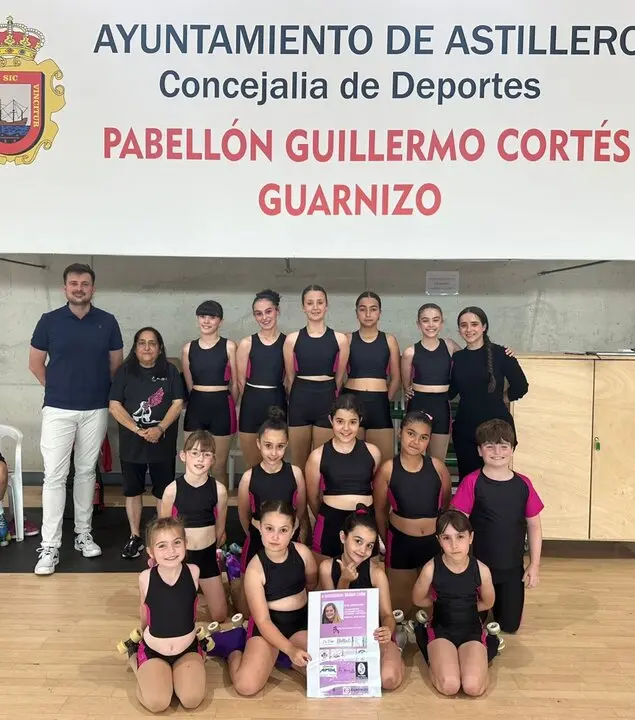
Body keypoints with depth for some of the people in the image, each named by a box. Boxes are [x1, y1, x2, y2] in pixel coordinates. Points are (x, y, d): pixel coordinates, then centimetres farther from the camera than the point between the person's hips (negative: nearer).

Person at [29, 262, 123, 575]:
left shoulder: (107, 322, 1)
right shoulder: (49, 321, -1)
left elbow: (116, 362, 10)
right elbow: (35, 363, 6)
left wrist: (101, 389, 9)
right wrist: (57, 388, 8)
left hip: (96, 410, 1)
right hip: (58, 409, -1)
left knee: (86, 472, 11)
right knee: (54, 476, -2)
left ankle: (84, 534, 23)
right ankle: (49, 546, 5)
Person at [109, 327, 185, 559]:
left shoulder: (170, 371, 3)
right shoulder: (124, 372, 2)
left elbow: (177, 404, -3)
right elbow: (115, 406, -5)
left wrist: (160, 429, -17)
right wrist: (138, 430, -16)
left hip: (163, 442, -1)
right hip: (131, 442, 1)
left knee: (164, 490, 5)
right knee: (132, 489, 9)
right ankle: (135, 537, 23)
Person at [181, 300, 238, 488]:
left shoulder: (229, 346, -3)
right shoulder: (188, 348, 5)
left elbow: (234, 383, 5)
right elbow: (188, 384, 12)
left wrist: (233, 408, 13)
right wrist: (200, 401, 13)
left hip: (221, 407, -2)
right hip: (196, 408, 2)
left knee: (219, 468, 7)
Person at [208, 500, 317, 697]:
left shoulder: (302, 552, -12)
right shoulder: (255, 569, -20)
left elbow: (312, 586, 11)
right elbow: (262, 621, -19)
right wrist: (290, 649, -29)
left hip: (301, 622, 4)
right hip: (268, 626, -3)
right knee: (246, 686, -23)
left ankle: (275, 655, 4)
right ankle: (234, 651, 10)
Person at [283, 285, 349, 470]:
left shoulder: (339, 339, 0)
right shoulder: (292, 339, 1)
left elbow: (339, 378, 8)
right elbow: (290, 378, 9)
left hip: (327, 401, 0)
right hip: (299, 401, 1)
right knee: (298, 464, 9)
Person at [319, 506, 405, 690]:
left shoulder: (376, 572, -15)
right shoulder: (327, 566, -9)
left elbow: (386, 613, -16)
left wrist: (388, 631, -42)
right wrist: (344, 581, -24)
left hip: (372, 635, -2)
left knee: (389, 679, -29)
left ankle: (394, 652, 6)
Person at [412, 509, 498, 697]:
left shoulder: (481, 570, -15)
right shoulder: (431, 568, -19)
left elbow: (487, 603, 7)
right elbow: (418, 600, 1)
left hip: (472, 630, 1)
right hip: (441, 629, -1)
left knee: (473, 687, -20)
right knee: (449, 686, -21)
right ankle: (435, 656, 9)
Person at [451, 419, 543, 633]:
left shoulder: (523, 484, -6)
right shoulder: (472, 482, -15)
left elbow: (534, 526, 3)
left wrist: (534, 564, 2)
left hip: (513, 568, 3)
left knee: (510, 625, 13)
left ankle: (495, 600, 43)